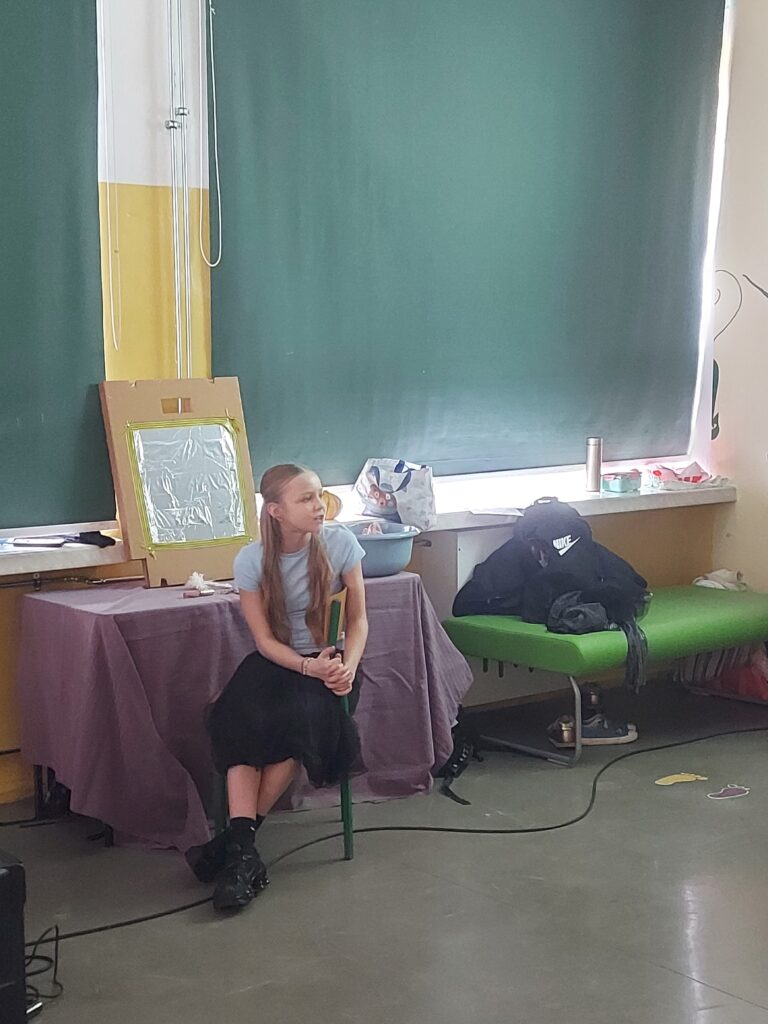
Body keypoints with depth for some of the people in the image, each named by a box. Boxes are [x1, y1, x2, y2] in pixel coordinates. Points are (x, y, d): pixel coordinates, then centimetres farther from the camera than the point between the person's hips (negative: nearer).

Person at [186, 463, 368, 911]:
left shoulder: (339, 542, -8)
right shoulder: (252, 560, -8)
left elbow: (358, 617, -4)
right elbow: (265, 640, -8)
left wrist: (348, 666, -22)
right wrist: (308, 667, -25)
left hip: (330, 660, -1)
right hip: (277, 661, 1)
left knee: (298, 718, -31)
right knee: (239, 720, -30)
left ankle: (238, 839, -18)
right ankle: (242, 849, -32)